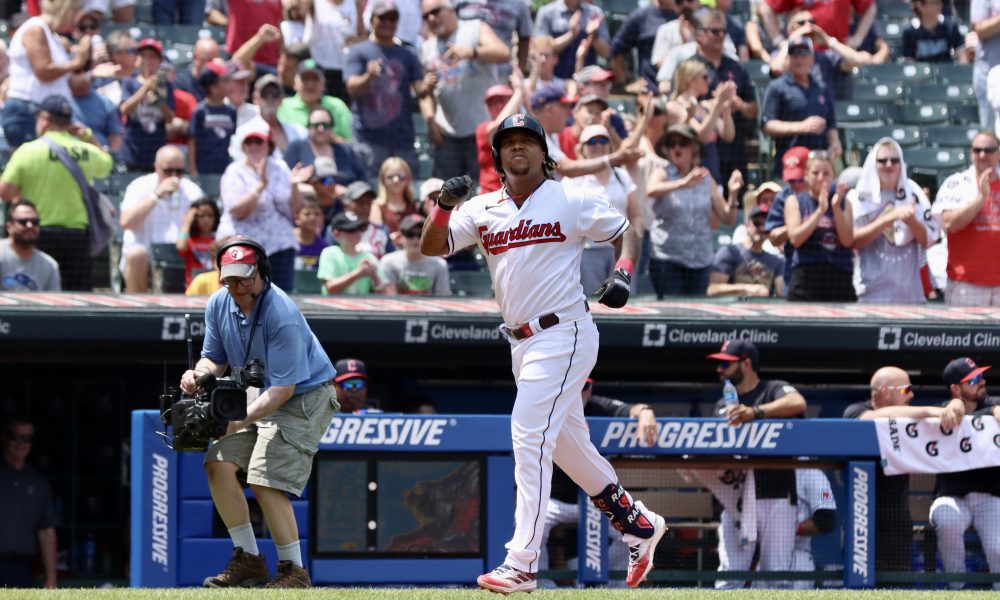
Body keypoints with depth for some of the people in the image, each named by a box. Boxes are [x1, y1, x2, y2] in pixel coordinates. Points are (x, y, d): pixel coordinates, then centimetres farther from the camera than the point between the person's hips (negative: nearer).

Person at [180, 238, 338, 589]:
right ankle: (248, 560, 3)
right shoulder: (219, 305, -4)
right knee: (219, 463, -5)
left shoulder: (282, 316, -28)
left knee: (265, 480, -20)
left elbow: (283, 389, -28)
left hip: (305, 398, -8)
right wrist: (199, 374, -18)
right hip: (258, 397, 8)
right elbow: (215, 359, 7)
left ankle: (294, 571, -9)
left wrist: (238, 421, -35)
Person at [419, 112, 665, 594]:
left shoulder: (572, 202, -3)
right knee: (567, 444, 16)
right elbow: (432, 246, 2)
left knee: (530, 434, -16)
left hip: (563, 334, -7)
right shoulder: (482, 210, 8)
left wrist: (622, 274, -15)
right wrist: (444, 206, -16)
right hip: (522, 342, 7)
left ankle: (521, 565, -20)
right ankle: (638, 524, 34)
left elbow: (627, 233, 4)